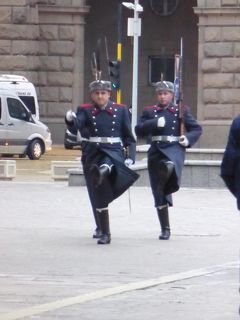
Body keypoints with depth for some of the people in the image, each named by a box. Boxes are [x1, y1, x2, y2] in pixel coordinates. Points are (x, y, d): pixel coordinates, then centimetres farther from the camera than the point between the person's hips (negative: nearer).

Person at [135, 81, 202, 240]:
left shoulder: (181, 111, 8)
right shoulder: (149, 111, 12)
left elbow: (197, 128, 10)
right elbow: (139, 130, 1)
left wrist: (188, 139, -11)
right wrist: (155, 123, -15)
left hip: (174, 149, -2)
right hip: (156, 152, 2)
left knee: (170, 165, -44)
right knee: (159, 193, 2)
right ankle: (165, 229, 11)